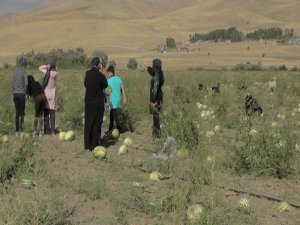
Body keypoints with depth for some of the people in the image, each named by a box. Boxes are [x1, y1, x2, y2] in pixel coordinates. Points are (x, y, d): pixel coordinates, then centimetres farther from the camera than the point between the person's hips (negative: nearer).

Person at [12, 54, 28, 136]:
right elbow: (26, 83, -16)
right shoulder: (24, 72, -10)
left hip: (15, 93, 5)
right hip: (21, 93, -5)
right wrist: (25, 92, 1)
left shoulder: (15, 71, 5)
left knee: (17, 112, 10)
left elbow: (13, 83, 9)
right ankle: (20, 129, -2)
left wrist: (13, 94, 17)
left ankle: (17, 131, 11)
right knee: (22, 112, 1)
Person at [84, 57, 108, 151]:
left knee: (88, 123, 12)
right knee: (96, 124, 5)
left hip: (88, 102, 4)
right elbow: (105, 85, 1)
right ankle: (94, 145, 7)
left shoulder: (87, 74, -3)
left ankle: (87, 144, 16)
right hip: (98, 103, -4)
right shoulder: (100, 76, -15)